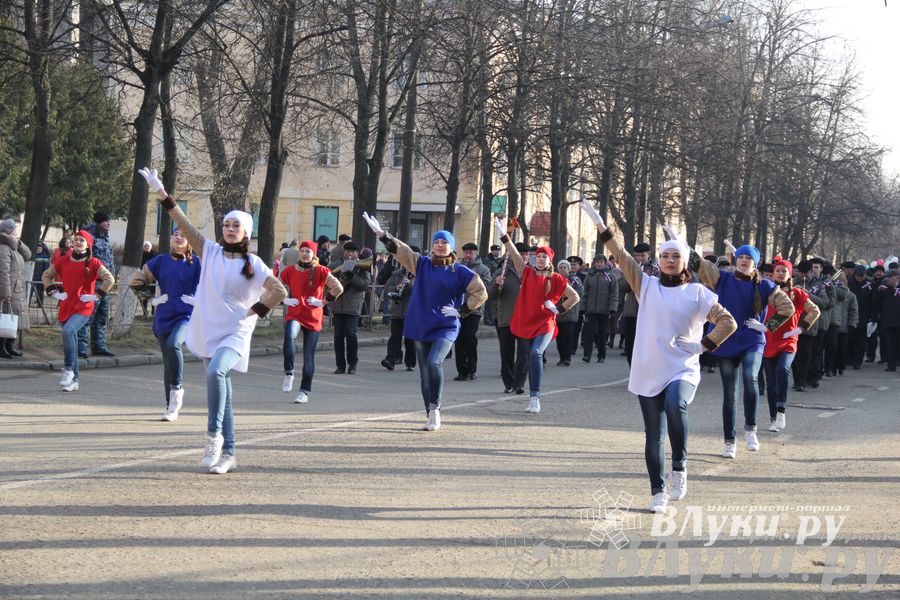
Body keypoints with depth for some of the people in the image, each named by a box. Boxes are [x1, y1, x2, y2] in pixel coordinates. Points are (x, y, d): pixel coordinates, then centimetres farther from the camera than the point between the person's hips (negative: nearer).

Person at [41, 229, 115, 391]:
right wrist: (54, 292, 9)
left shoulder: (93, 263, -3)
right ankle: (73, 381, 18)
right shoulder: (64, 261, 8)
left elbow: (109, 279, -7)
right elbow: (46, 275, 20)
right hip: (66, 307, 5)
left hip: (83, 308, -5)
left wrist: (96, 295, -9)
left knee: (68, 331, -30)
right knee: (70, 339, 8)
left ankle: (69, 370, -21)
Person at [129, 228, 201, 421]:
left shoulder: (196, 262, 0)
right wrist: (151, 298, 6)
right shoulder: (160, 261, 8)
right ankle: (171, 407, 14)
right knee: (168, 363, 6)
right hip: (163, 317, 4)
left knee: (173, 344, -32)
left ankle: (177, 388, -14)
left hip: (186, 316, -4)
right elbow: (136, 280, 14)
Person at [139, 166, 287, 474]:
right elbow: (184, 224, 1)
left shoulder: (253, 263, -1)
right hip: (208, 333, 4)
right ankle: (227, 454, 13)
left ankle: (214, 436, -23)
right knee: (222, 393, 8)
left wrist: (254, 311, -9)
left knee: (215, 372, -31)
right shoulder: (210, 252, 7)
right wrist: (161, 193, -5)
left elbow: (280, 291, -6)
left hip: (235, 335, -4)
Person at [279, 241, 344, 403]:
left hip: (313, 318, -1)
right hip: (294, 315, 1)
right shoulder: (290, 270, 2)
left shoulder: (321, 271, -5)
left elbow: (338, 288, -11)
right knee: (289, 336, -33)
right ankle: (289, 373, -19)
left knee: (309, 356, 3)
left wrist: (323, 302, -11)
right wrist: (284, 300, 3)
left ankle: (305, 392, 14)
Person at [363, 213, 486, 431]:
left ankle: (435, 408, -14)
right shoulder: (422, 264, 7)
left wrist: (461, 310, -5)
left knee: (434, 363, -25)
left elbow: (481, 293, 2)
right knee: (425, 372, 5)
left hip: (446, 327, -4)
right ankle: (432, 417, 13)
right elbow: (399, 249, 0)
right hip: (421, 326, 4)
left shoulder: (460, 272, -1)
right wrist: (381, 234, -10)